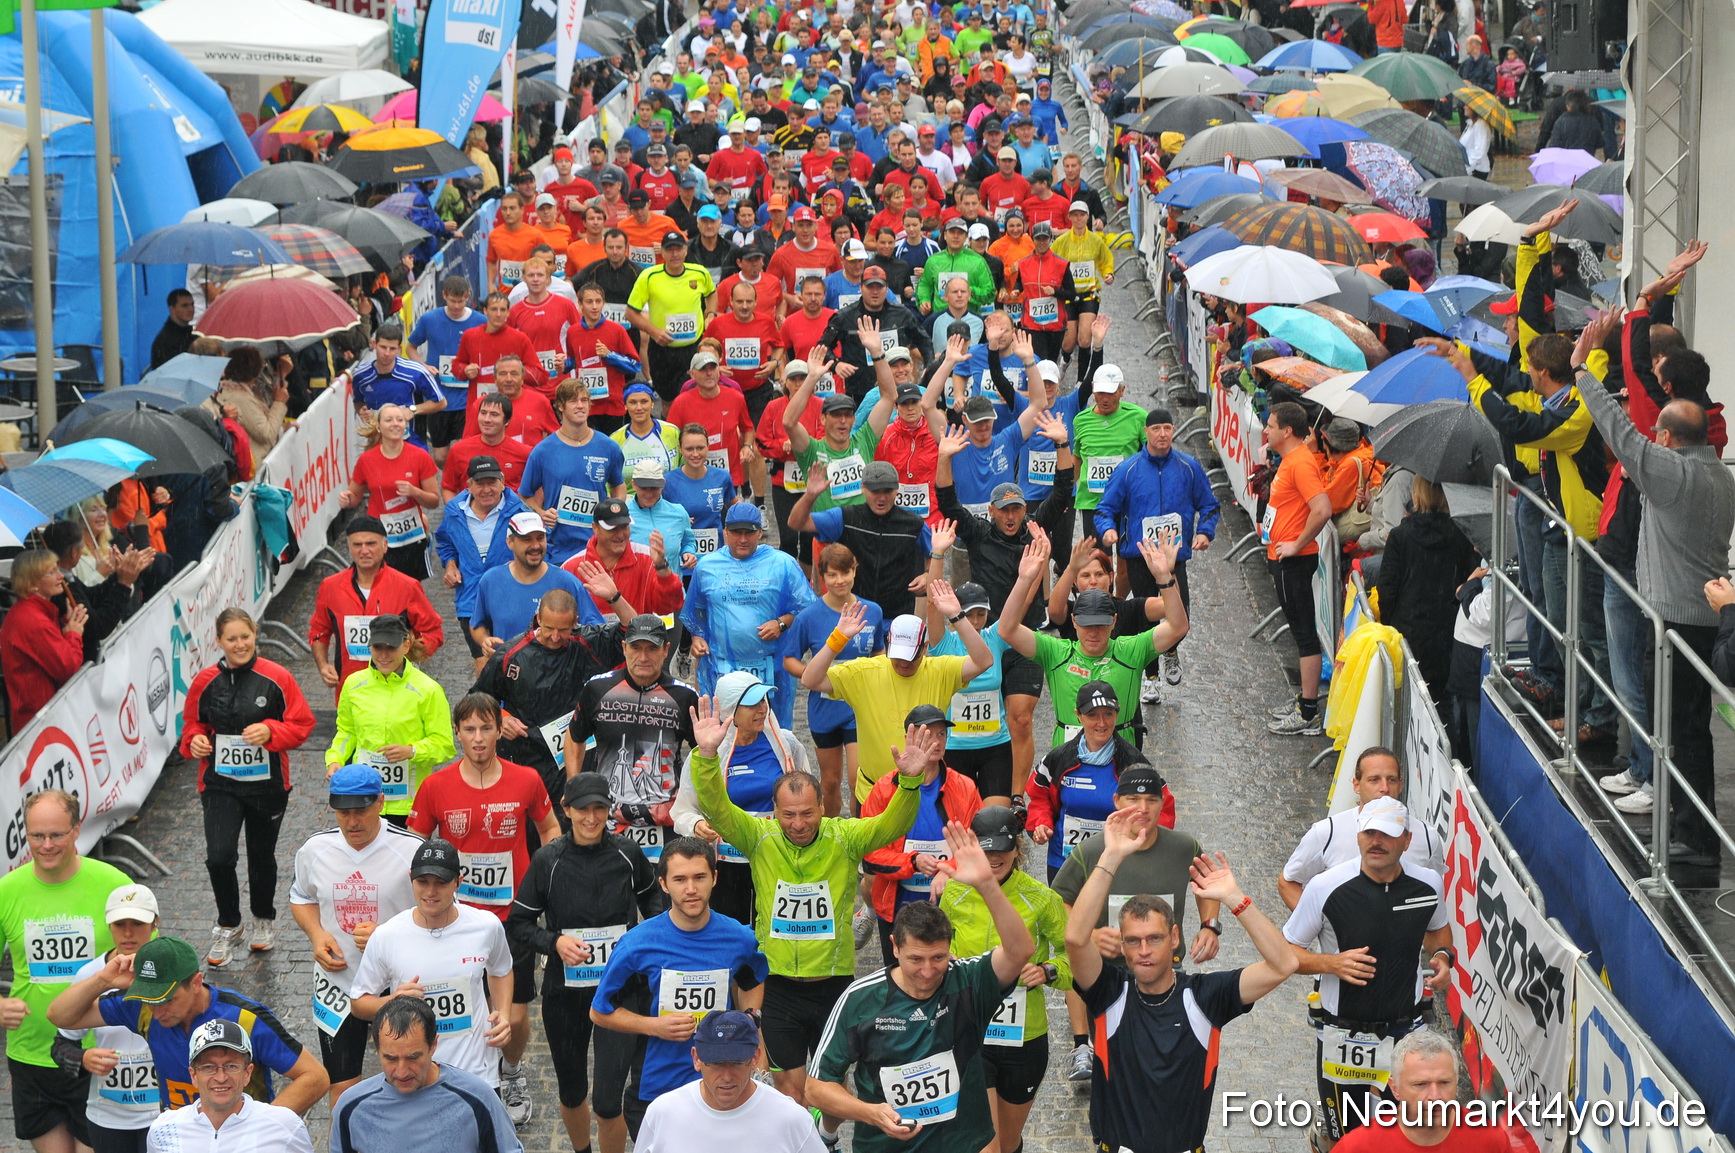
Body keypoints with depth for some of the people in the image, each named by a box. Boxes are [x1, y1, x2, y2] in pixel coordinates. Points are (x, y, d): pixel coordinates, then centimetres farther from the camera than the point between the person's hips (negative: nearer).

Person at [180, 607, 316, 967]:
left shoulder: (277, 678, -8)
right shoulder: (205, 682, -2)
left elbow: (302, 725, -5)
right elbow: (192, 723, 12)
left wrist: (270, 731, -22)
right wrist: (195, 740, -9)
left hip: (267, 784, 0)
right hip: (220, 784, 0)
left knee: (262, 856, 15)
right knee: (219, 857, -13)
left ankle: (264, 920, 40)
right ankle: (228, 927, 9)